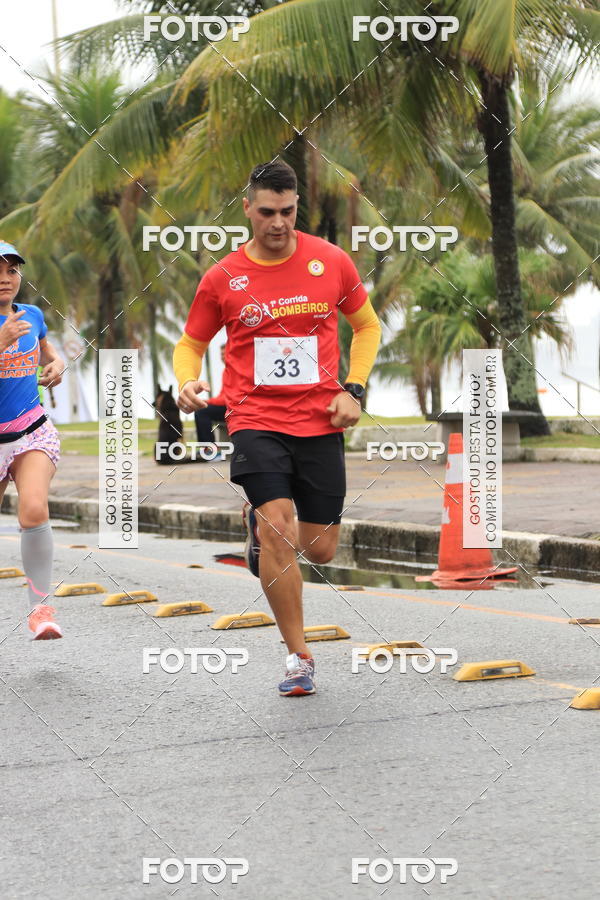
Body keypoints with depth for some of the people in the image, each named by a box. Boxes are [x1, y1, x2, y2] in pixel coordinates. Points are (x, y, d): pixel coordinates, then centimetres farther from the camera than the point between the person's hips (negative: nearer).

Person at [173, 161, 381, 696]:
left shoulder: (331, 261, 1)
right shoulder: (222, 279, -1)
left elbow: (367, 326, 15)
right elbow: (191, 343, 12)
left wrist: (353, 389, 1)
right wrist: (187, 383, -10)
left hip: (320, 422, 2)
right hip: (256, 421, -2)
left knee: (320, 550, 4)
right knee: (277, 530, -21)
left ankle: (261, 519, 40)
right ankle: (299, 657, -7)